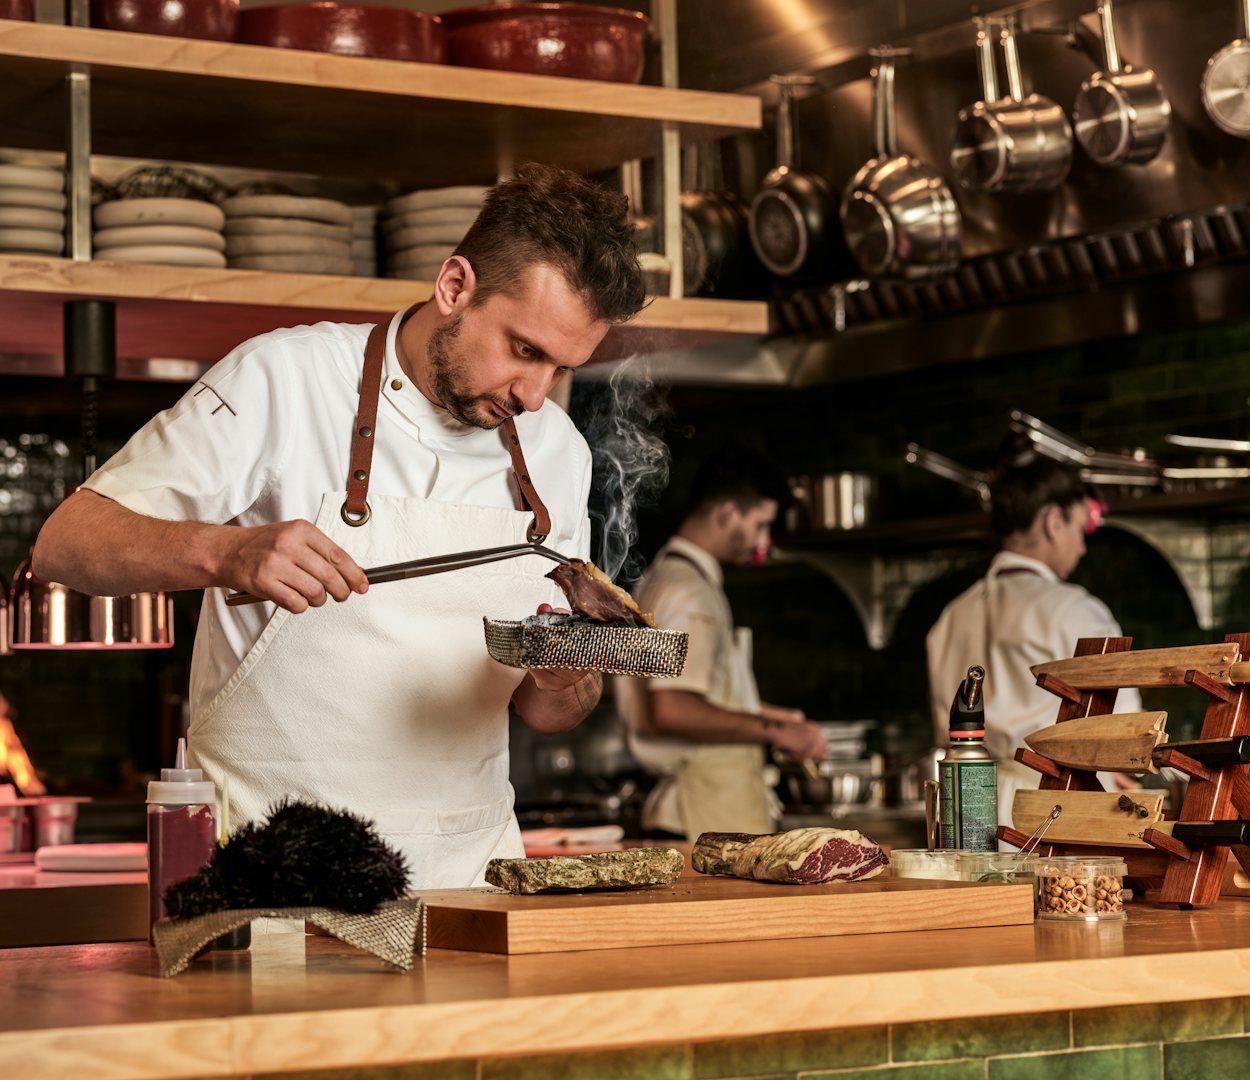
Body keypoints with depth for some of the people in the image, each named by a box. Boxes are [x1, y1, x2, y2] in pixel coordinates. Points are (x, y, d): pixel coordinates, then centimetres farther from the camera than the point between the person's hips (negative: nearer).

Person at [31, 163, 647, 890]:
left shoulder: (557, 453, 11)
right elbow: (65, 544, -5)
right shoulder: (283, 382, -4)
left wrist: (568, 681, -7)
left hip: (465, 869, 5)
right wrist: (224, 552, -23)